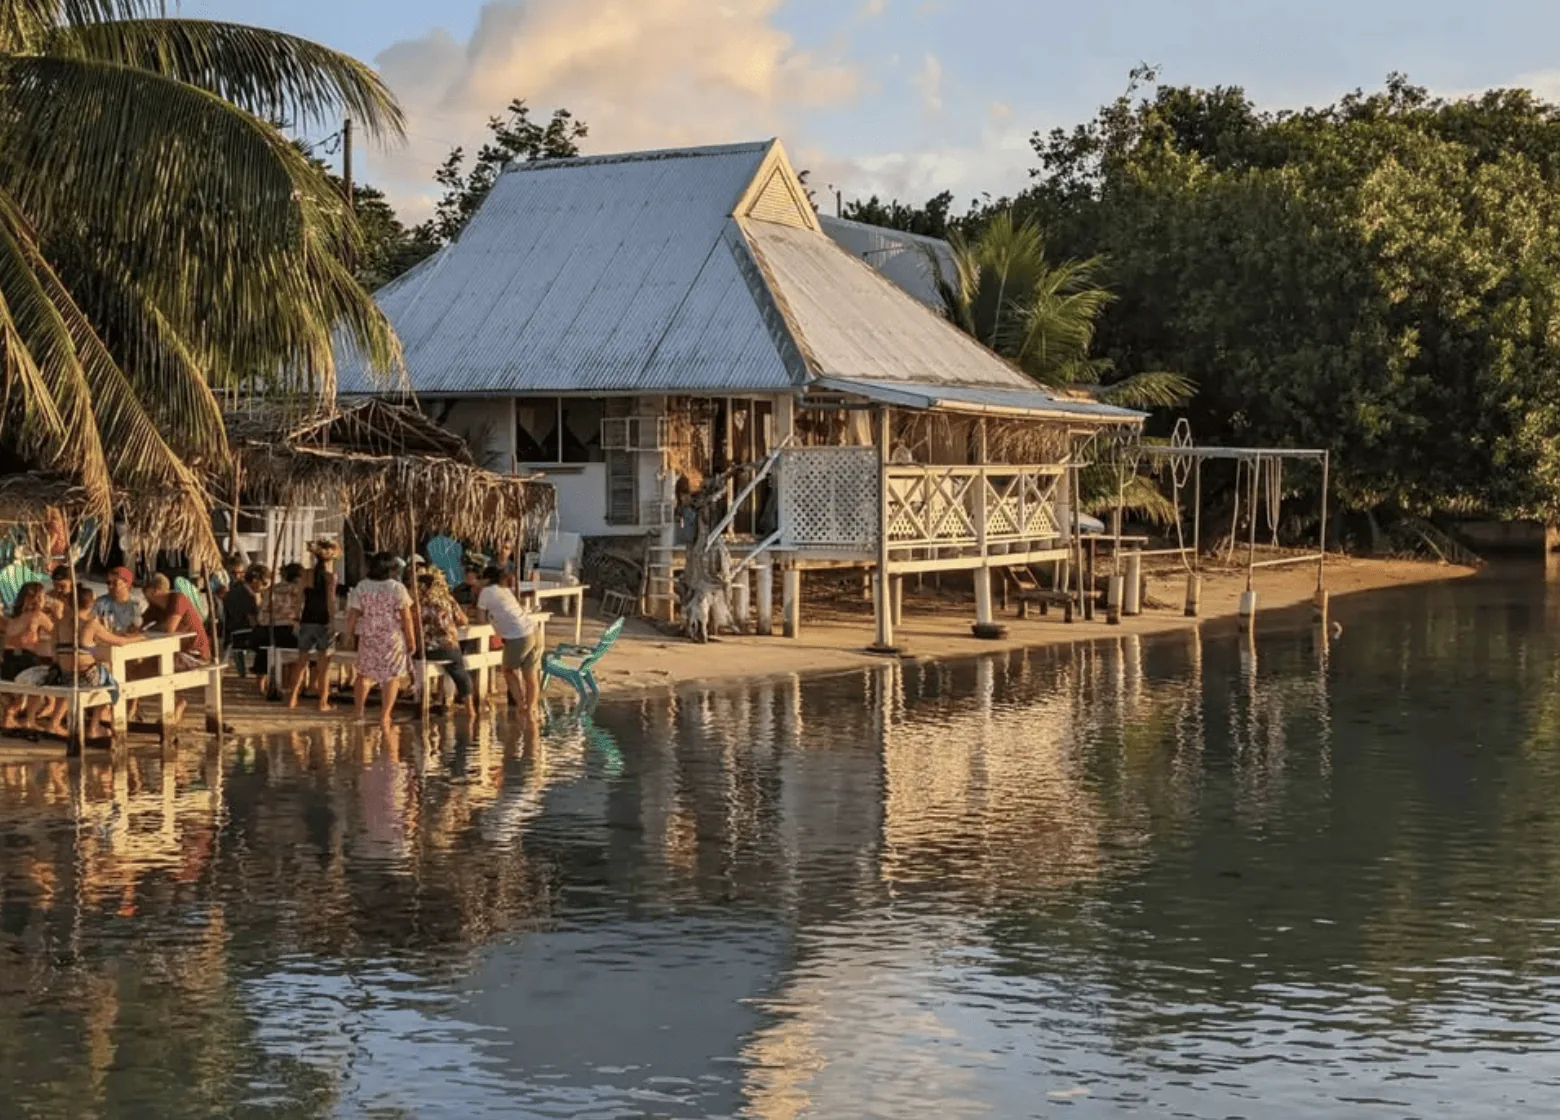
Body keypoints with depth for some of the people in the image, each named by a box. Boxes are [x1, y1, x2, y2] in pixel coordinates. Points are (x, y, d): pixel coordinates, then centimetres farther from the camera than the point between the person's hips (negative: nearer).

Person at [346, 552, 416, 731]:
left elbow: (353, 614, -1)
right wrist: (411, 639, 1)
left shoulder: (361, 587, -2)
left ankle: (359, 710, 21)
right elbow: (406, 617, -7)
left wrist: (350, 633, 12)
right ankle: (385, 716, 4)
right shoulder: (397, 588, -8)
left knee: (364, 673, 17)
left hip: (368, 637, 2)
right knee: (391, 676, 6)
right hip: (392, 638, -2)